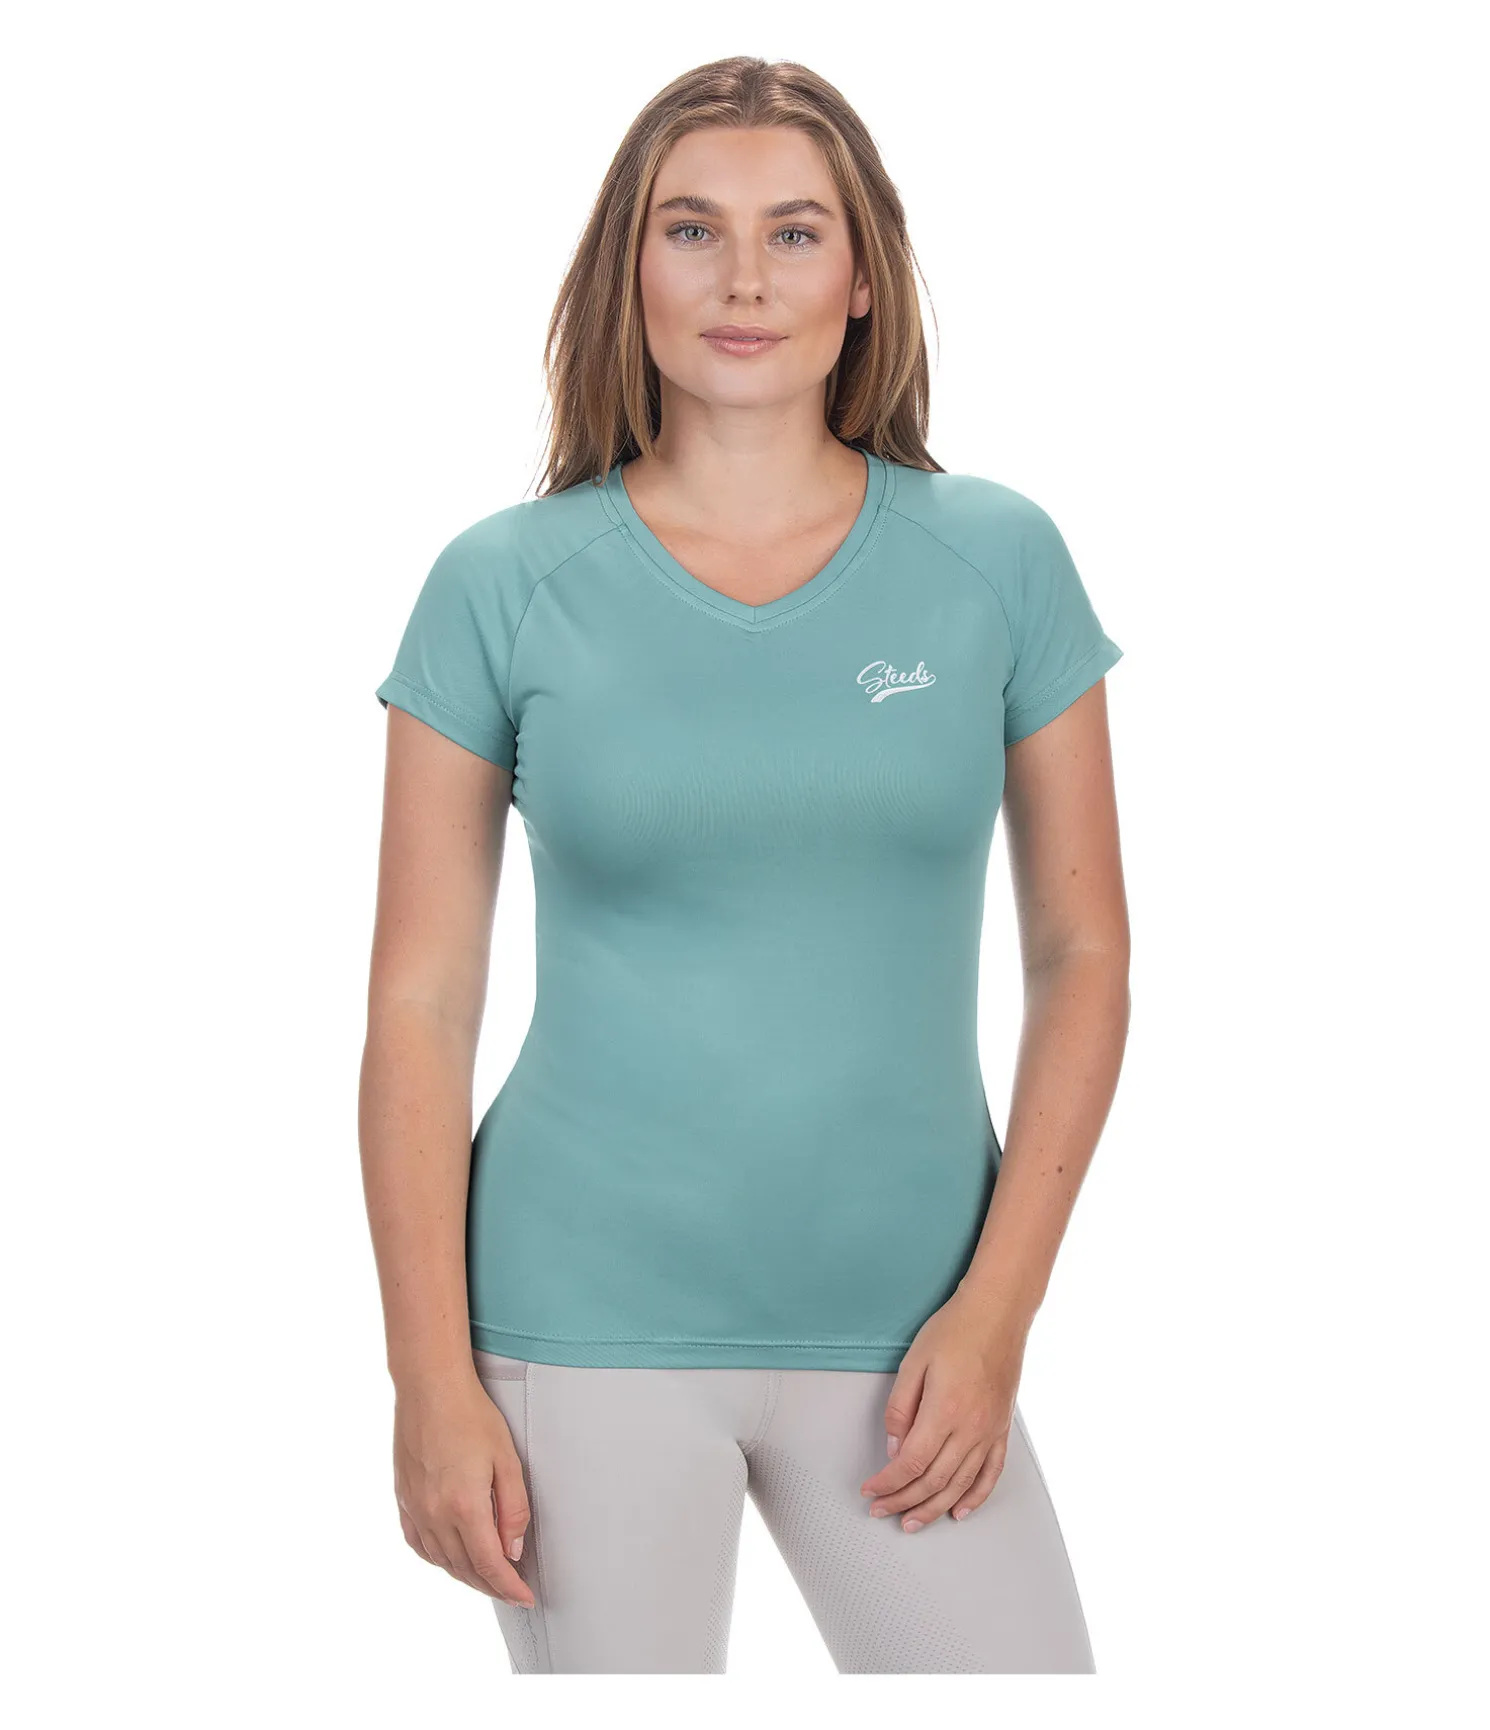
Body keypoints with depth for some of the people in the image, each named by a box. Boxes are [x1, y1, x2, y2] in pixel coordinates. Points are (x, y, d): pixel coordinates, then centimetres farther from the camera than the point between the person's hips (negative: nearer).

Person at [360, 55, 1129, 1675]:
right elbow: (418, 1007, -1)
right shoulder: (505, 586, -2)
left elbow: (1080, 954, 5)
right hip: (588, 1332, -1)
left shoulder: (997, 560, 1)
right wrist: (432, 1378, -6)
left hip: (900, 1333, 2)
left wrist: (996, 1304, -3)